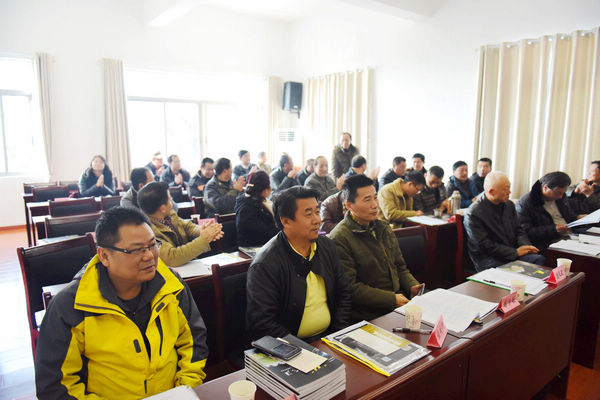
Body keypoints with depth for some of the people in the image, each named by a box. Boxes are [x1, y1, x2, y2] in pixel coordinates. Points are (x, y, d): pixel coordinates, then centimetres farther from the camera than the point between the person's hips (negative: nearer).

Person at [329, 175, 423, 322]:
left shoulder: (384, 228, 14)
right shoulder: (339, 239, -13)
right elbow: (349, 287, -17)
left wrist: (412, 286, 2)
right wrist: (392, 300, -17)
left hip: (398, 297, 8)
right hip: (369, 314, -7)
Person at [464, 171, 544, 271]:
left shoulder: (509, 205, 11)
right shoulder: (473, 214, -14)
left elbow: (518, 230, 18)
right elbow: (485, 247, -15)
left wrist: (526, 245, -4)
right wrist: (515, 252, -14)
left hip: (513, 254, 7)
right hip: (488, 260, -7)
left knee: (539, 259, -20)